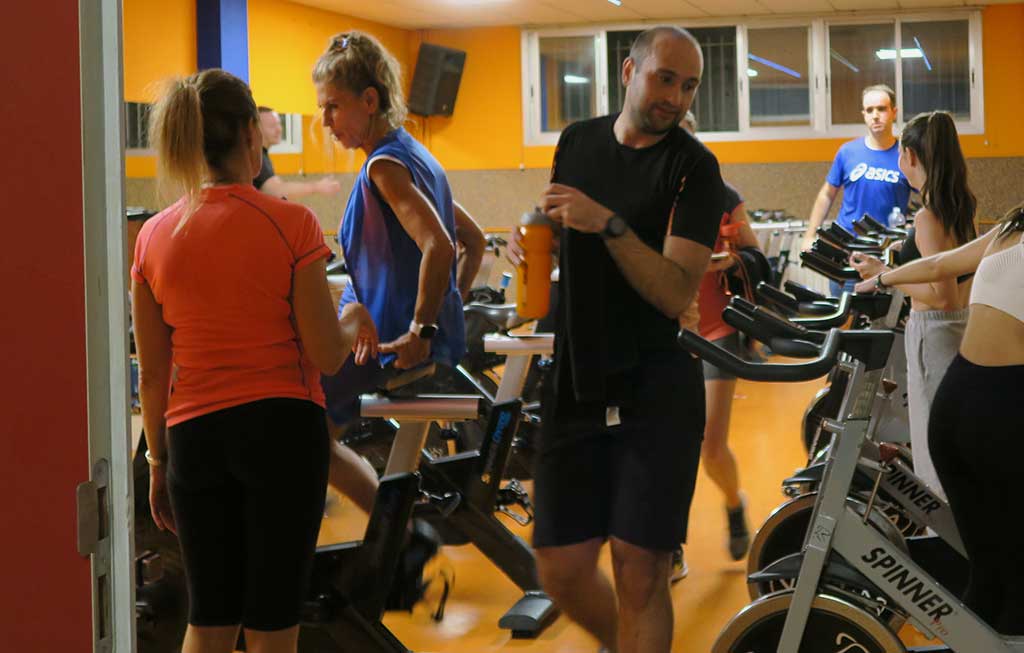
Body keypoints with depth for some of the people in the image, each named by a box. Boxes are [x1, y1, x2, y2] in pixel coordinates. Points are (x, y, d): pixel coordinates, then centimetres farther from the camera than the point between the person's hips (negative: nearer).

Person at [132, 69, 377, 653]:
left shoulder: (154, 237, 1)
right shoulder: (291, 224, -9)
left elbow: (153, 374, 5)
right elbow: (327, 356, -9)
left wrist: (159, 462, 16)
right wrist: (353, 322, 13)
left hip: (194, 434, 4)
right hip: (283, 429, -3)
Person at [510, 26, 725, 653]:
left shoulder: (693, 167, -7)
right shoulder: (577, 142, 8)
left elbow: (677, 294, -16)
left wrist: (608, 224, -26)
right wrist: (528, 241, 3)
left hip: (656, 389, -4)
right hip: (577, 382, 5)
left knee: (640, 571, -6)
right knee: (562, 569, 6)